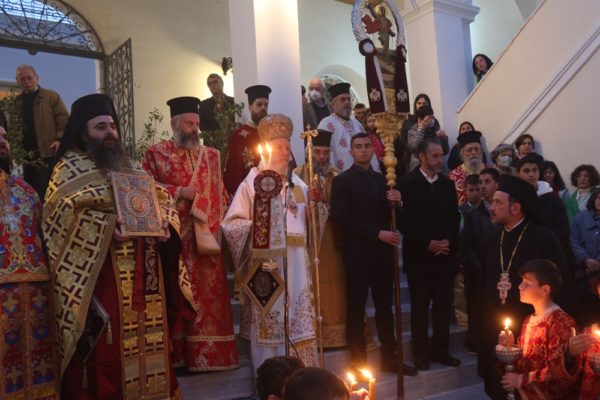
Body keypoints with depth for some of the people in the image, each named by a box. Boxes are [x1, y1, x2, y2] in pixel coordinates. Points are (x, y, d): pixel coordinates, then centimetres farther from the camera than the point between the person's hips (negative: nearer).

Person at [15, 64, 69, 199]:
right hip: (27, 152, 5)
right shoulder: (17, 102, 16)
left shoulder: (51, 96, 4)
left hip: (47, 151, -5)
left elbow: (63, 119, -2)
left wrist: (59, 139, -14)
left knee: (44, 190, -7)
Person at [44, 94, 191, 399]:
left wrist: (164, 224, -4)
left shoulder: (130, 168, 19)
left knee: (145, 338, 11)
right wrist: (105, 224, -26)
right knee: (106, 348, -4)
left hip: (141, 275, 6)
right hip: (99, 276, -6)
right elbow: (62, 211, -15)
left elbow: (159, 200, 17)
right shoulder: (70, 169, 1)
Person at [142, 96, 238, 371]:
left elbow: (221, 195, 14)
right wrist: (179, 191, -11)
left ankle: (207, 354, 12)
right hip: (173, 237, -3)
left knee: (208, 294, 3)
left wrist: (220, 227, 2)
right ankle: (176, 355, 8)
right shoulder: (156, 153, 6)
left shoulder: (211, 156, 15)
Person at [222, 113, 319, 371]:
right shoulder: (252, 183, -2)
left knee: (299, 320, 6)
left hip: (296, 264, 5)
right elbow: (231, 223, -5)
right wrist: (256, 227, -19)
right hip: (266, 263, -4)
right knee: (270, 324, 1)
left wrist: (314, 203, -4)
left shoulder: (297, 183, 14)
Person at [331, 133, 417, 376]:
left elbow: (387, 215, 13)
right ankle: (359, 362, 14)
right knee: (356, 309, 4)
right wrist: (378, 234, -18)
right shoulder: (343, 181, -5)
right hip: (358, 254, -5)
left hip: (382, 252, 6)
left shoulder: (381, 179, 13)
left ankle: (389, 358, 23)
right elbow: (342, 219, -14)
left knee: (385, 307, 12)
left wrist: (395, 203, -10)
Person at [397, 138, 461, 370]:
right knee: (420, 306, 3)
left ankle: (440, 350, 19)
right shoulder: (406, 183, -3)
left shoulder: (448, 184, 13)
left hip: (446, 254, 4)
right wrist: (427, 243, -14)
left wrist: (448, 241, -7)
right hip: (419, 255, -4)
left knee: (443, 305, 7)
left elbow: (455, 217, 10)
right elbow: (403, 220, -9)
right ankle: (421, 352, 13)